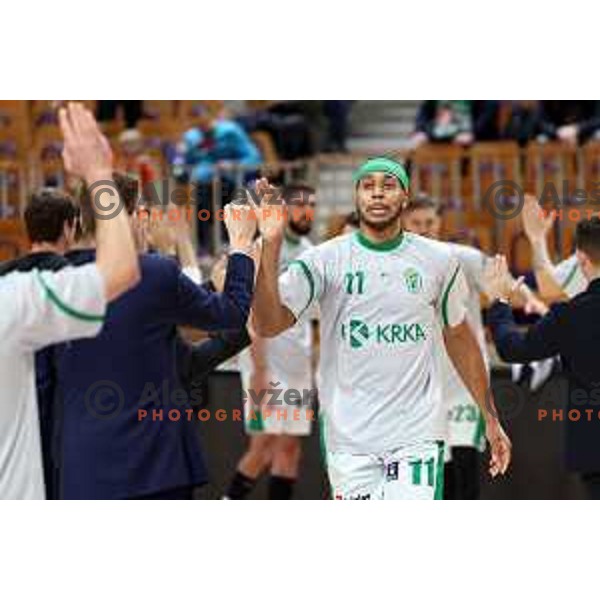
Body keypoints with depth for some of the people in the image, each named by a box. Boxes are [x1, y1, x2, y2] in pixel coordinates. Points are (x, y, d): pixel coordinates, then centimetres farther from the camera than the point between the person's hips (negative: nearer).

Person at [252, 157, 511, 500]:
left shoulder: (438, 260, 5)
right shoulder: (325, 260, -2)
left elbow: (459, 337, 17)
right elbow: (268, 325, -12)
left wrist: (490, 418, 16)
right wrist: (271, 245, -22)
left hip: (417, 434, 0)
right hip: (349, 437, 0)